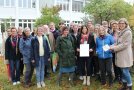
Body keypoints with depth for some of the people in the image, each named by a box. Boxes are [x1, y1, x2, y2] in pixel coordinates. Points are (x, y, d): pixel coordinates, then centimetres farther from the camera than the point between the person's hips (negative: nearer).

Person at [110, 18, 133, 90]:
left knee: (125, 71, -2)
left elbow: (125, 44, -19)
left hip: (125, 55, -8)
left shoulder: (128, 32, -13)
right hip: (120, 55, 8)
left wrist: (114, 48, -17)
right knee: (123, 71, 15)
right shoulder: (121, 32, 13)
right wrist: (111, 46, -3)